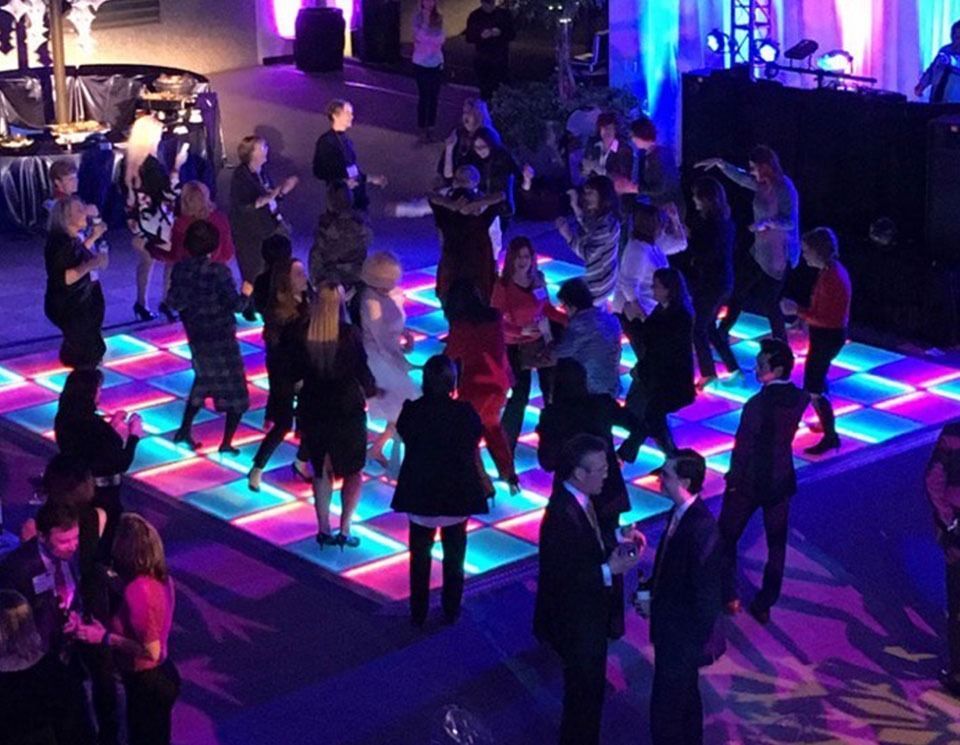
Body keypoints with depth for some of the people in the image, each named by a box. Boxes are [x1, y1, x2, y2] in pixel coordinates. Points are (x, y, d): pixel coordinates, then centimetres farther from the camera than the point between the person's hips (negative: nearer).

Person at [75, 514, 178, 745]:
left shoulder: (138, 591, -30)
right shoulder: (160, 577, -4)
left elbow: (151, 651, -26)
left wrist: (105, 637, -22)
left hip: (147, 684, -8)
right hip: (161, 675, 8)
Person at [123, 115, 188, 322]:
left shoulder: (128, 161, 0)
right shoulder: (153, 165, -23)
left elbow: (126, 190, 9)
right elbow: (171, 193, -22)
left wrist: (132, 216, 18)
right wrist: (177, 167, -19)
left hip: (139, 219, 7)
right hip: (157, 221, -7)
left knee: (145, 261, 17)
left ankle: (141, 304, 22)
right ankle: (168, 302, 10)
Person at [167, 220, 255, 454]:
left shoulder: (181, 269, -6)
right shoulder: (218, 271, -21)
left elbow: (174, 302, 0)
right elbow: (236, 305, -20)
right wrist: (246, 294, 0)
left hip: (196, 336, 6)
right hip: (222, 338, -6)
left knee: (203, 380, 28)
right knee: (235, 389, 8)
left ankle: (185, 430, 27)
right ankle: (226, 443, 8)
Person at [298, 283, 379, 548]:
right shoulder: (350, 334, -17)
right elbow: (363, 371, -9)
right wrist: (371, 390, 11)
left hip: (313, 409, 2)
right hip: (348, 409, -2)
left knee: (321, 471, 18)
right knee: (352, 471, 15)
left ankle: (324, 529, 22)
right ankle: (345, 529, 9)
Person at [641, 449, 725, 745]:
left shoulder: (702, 528, -30)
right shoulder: (679, 513, -3)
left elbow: (706, 591, -24)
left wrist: (699, 642, -17)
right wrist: (651, 590, 2)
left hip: (683, 634, -9)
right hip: (670, 624, 9)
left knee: (665, 707, 4)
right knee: (685, 695, 26)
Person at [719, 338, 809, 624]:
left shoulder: (757, 404, -26)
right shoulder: (799, 399, -9)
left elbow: (742, 447, -19)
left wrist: (733, 478, -6)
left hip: (748, 482, -5)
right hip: (781, 481, 5)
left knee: (727, 538, 16)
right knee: (776, 544, 16)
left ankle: (728, 596, 21)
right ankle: (764, 605, 22)